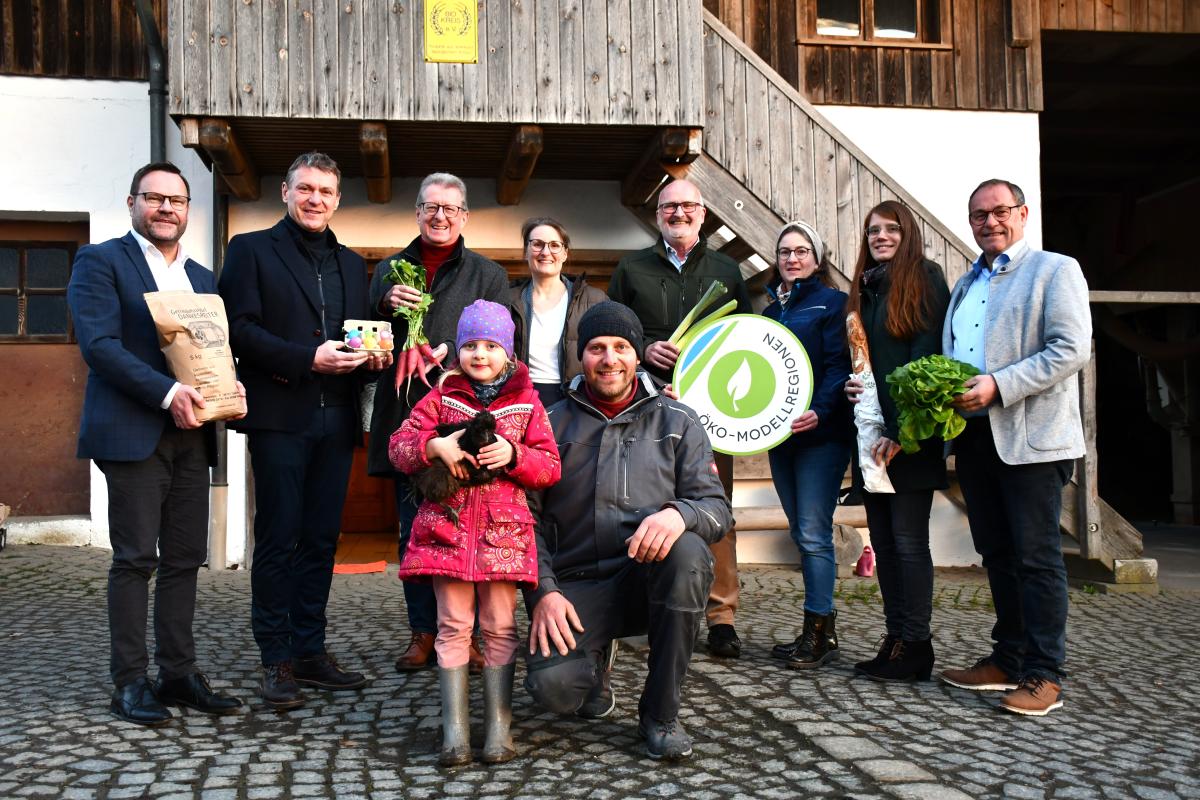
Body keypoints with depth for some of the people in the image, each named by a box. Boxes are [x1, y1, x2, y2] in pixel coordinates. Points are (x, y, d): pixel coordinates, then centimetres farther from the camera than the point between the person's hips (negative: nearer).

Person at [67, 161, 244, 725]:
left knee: (185, 558, 8)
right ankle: (129, 683, 7)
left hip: (191, 435, 6)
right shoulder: (100, 261, 0)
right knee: (135, 558, -2)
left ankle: (179, 673, 16)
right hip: (133, 432, -6)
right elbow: (98, 343, -12)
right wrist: (167, 393, -22)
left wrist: (228, 388, -4)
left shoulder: (203, 278, 19)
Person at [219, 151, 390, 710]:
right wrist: (308, 358, -18)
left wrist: (373, 355, -3)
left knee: (321, 539, 8)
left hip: (336, 420, 5)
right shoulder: (251, 250, 4)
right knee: (278, 539, 0)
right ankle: (276, 660, 8)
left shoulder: (351, 263, 20)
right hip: (279, 415, -5)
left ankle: (310, 652, 18)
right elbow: (240, 329, -7)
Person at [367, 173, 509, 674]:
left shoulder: (489, 275, 10)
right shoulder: (389, 270, 17)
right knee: (414, 530, 6)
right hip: (406, 416, 3)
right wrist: (387, 304, -10)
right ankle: (423, 632, 13)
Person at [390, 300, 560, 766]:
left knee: (500, 626, 3)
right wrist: (435, 446, -14)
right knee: (453, 625, 2)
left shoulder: (527, 403, 7)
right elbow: (398, 447, 5)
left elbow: (551, 467, 5)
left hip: (503, 526, 0)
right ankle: (455, 733, 7)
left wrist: (513, 455, -13)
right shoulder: (441, 397, 9)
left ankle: (499, 729, 12)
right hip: (448, 522, 0)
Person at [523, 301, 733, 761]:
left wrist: (678, 513, -25)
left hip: (649, 577, 1)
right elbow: (527, 517, 4)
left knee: (686, 551, -34)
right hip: (576, 587, -1)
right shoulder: (553, 425, 8)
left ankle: (660, 715, -14)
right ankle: (595, 661, 14)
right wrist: (543, 591, -12)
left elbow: (718, 508, 0)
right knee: (552, 685, -28)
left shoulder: (677, 422, 8)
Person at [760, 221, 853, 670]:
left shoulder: (833, 303, 0)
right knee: (802, 534, 9)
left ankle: (818, 631, -2)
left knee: (813, 533, -9)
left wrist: (820, 411, -25)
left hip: (821, 433, -7)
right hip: (780, 435, 7)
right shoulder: (771, 311, 19)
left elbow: (839, 365, -11)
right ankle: (821, 632, 16)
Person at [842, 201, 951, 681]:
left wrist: (899, 433, -18)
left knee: (908, 540, -4)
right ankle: (894, 639, 15)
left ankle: (915, 646, 4)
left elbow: (926, 360, -12)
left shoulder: (924, 281, -3)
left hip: (910, 437, -7)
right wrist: (848, 385, -2)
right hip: (870, 436, 7)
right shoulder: (863, 290, 18)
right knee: (882, 539, 8)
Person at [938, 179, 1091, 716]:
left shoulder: (1055, 270, -2)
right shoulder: (966, 284, 21)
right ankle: (1008, 659, 23)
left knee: (1036, 558, -3)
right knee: (997, 555, 12)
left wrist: (998, 386, -20)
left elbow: (1072, 349, -13)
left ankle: (1043, 676, 3)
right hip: (974, 436, 7)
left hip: (1030, 437, -7)